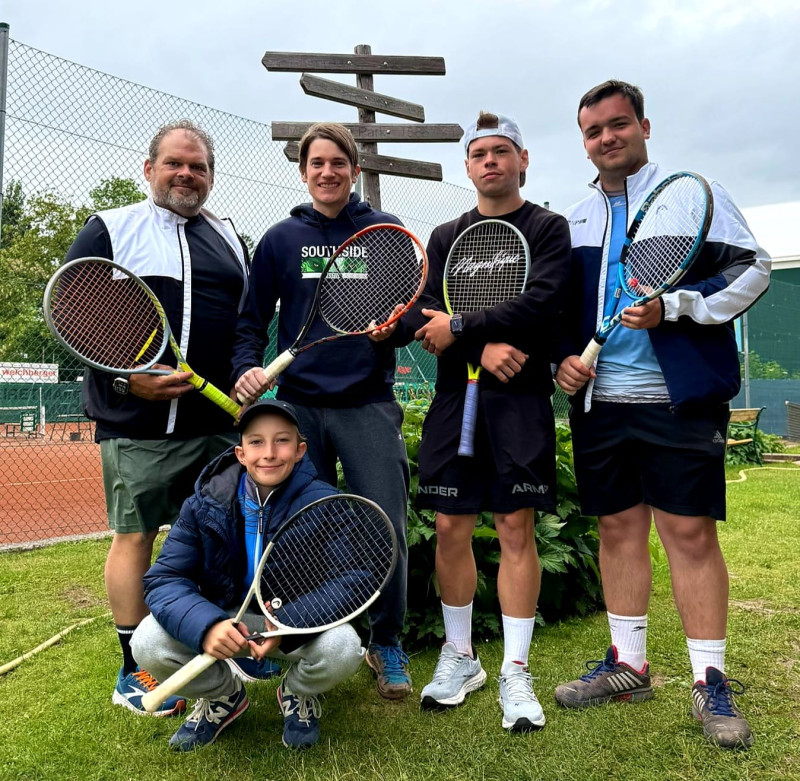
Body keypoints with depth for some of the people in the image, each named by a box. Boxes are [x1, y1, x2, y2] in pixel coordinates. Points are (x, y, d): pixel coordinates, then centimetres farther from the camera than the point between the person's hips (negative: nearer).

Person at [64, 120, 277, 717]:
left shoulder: (229, 238, 18)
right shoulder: (108, 230, 4)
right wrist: (124, 377, -15)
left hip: (220, 421, 4)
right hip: (139, 422, -4)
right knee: (135, 536, 3)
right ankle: (135, 671, 18)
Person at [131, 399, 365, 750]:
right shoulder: (206, 502, -13)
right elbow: (164, 579, -17)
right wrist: (206, 626, -37)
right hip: (224, 619, 2)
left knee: (342, 647, -33)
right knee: (147, 641, -23)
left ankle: (298, 693, 8)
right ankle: (224, 695, 11)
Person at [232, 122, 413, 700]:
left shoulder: (388, 232, 7)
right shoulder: (280, 239, 11)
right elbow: (253, 320, 12)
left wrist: (394, 326, -14)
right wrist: (247, 368, -6)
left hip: (369, 406, -1)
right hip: (299, 407, 2)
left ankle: (387, 644, 20)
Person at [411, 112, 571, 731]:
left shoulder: (548, 228, 7)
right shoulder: (445, 237, 17)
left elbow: (541, 302, -10)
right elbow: (427, 316, 3)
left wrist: (460, 328, -11)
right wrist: (485, 348, -13)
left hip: (522, 399, -3)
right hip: (456, 397, 3)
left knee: (516, 528, -3)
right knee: (452, 528, 3)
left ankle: (516, 672, 9)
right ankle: (460, 657, 21)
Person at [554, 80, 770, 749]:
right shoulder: (574, 219, 16)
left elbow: (752, 269, -3)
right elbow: (560, 309, 19)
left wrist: (670, 307, -15)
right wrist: (563, 358, 1)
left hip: (679, 398, -4)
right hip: (599, 400, 5)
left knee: (690, 531, -3)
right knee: (618, 527, 10)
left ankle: (710, 681, 12)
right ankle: (628, 664, 23)